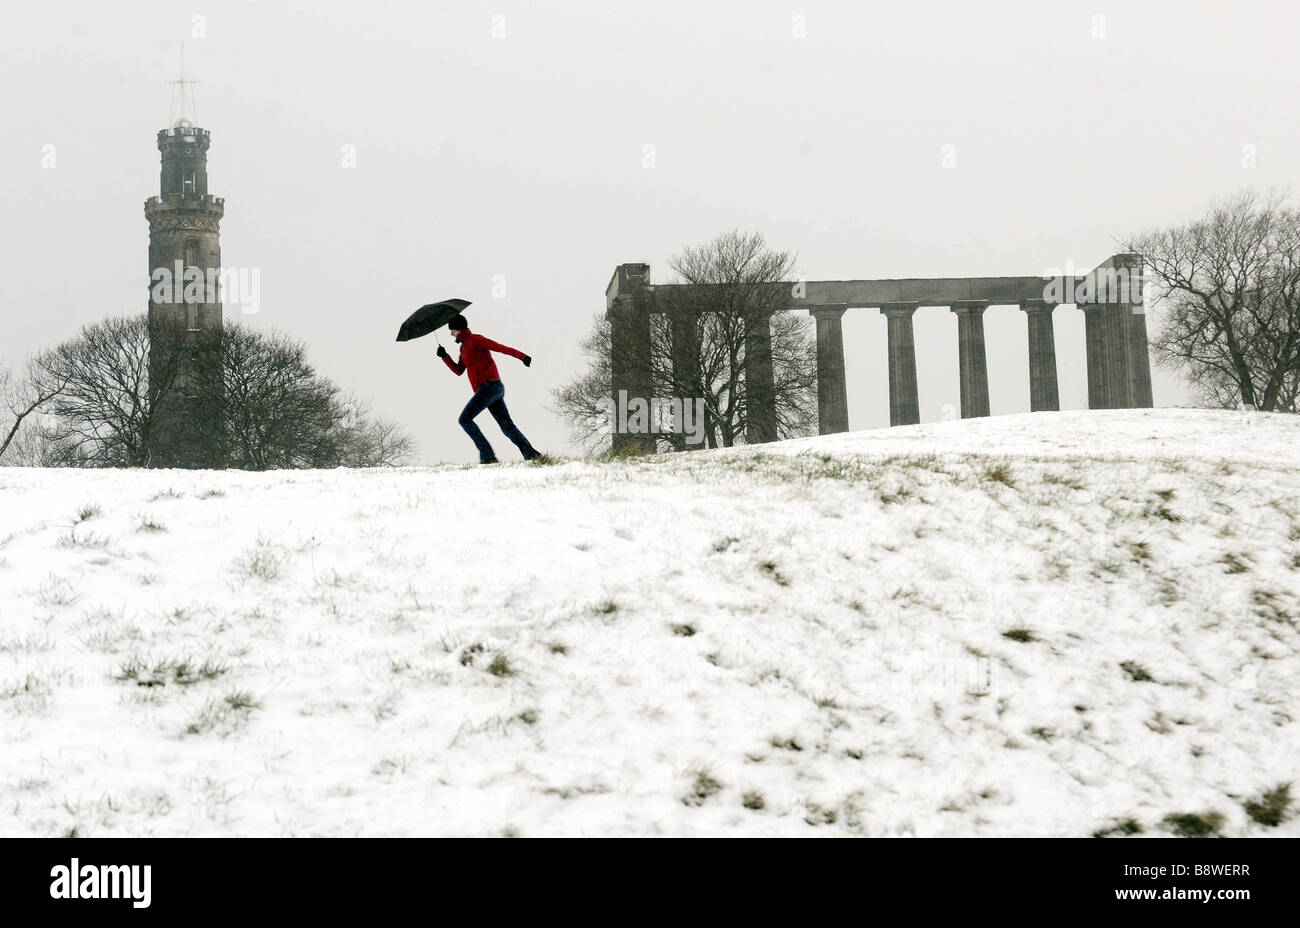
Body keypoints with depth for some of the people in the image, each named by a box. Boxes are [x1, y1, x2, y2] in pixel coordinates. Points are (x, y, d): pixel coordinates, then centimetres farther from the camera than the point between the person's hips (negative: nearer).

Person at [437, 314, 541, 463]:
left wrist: (521, 356, -24)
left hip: (488, 385, -10)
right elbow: (459, 371, 27)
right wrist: (445, 357, 14)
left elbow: (499, 347, -14)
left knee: (465, 419, -8)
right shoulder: (464, 347, 24)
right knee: (507, 426, 4)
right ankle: (531, 454, -4)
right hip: (497, 389, 10)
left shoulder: (474, 340, -4)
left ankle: (487, 454, -14)